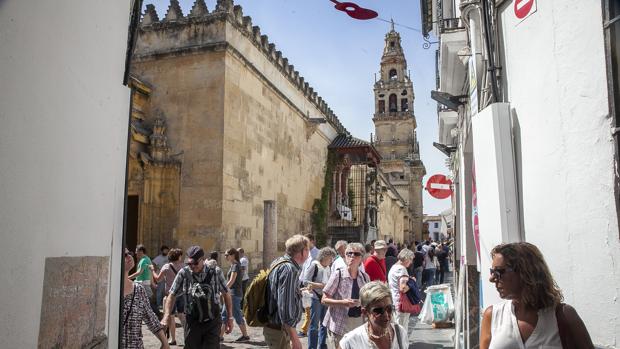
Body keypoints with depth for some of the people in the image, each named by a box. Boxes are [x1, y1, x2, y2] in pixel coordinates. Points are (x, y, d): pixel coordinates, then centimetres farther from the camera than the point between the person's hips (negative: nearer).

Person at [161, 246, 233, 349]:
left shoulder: (215, 272, -6)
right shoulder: (183, 273, -6)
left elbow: (226, 294, 4)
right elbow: (172, 295, 2)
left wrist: (230, 317, 4)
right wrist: (166, 316, -12)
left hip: (213, 321, -1)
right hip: (192, 321, 1)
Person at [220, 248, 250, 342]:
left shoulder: (236, 265, -14)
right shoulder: (232, 265, 14)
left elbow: (232, 281, -21)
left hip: (234, 293, -10)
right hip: (231, 293, 10)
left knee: (237, 315, -2)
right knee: (224, 314, 10)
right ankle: (220, 336, 14)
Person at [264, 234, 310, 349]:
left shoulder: (279, 262, 8)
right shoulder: (289, 269, -22)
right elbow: (285, 307, -26)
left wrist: (298, 291, 30)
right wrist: (294, 339, -23)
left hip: (273, 327, 10)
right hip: (279, 331, -10)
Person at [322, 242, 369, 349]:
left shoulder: (365, 277, 3)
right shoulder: (338, 274, -11)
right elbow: (324, 300, -9)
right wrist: (343, 302, -22)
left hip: (359, 323, 4)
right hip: (339, 323, -4)